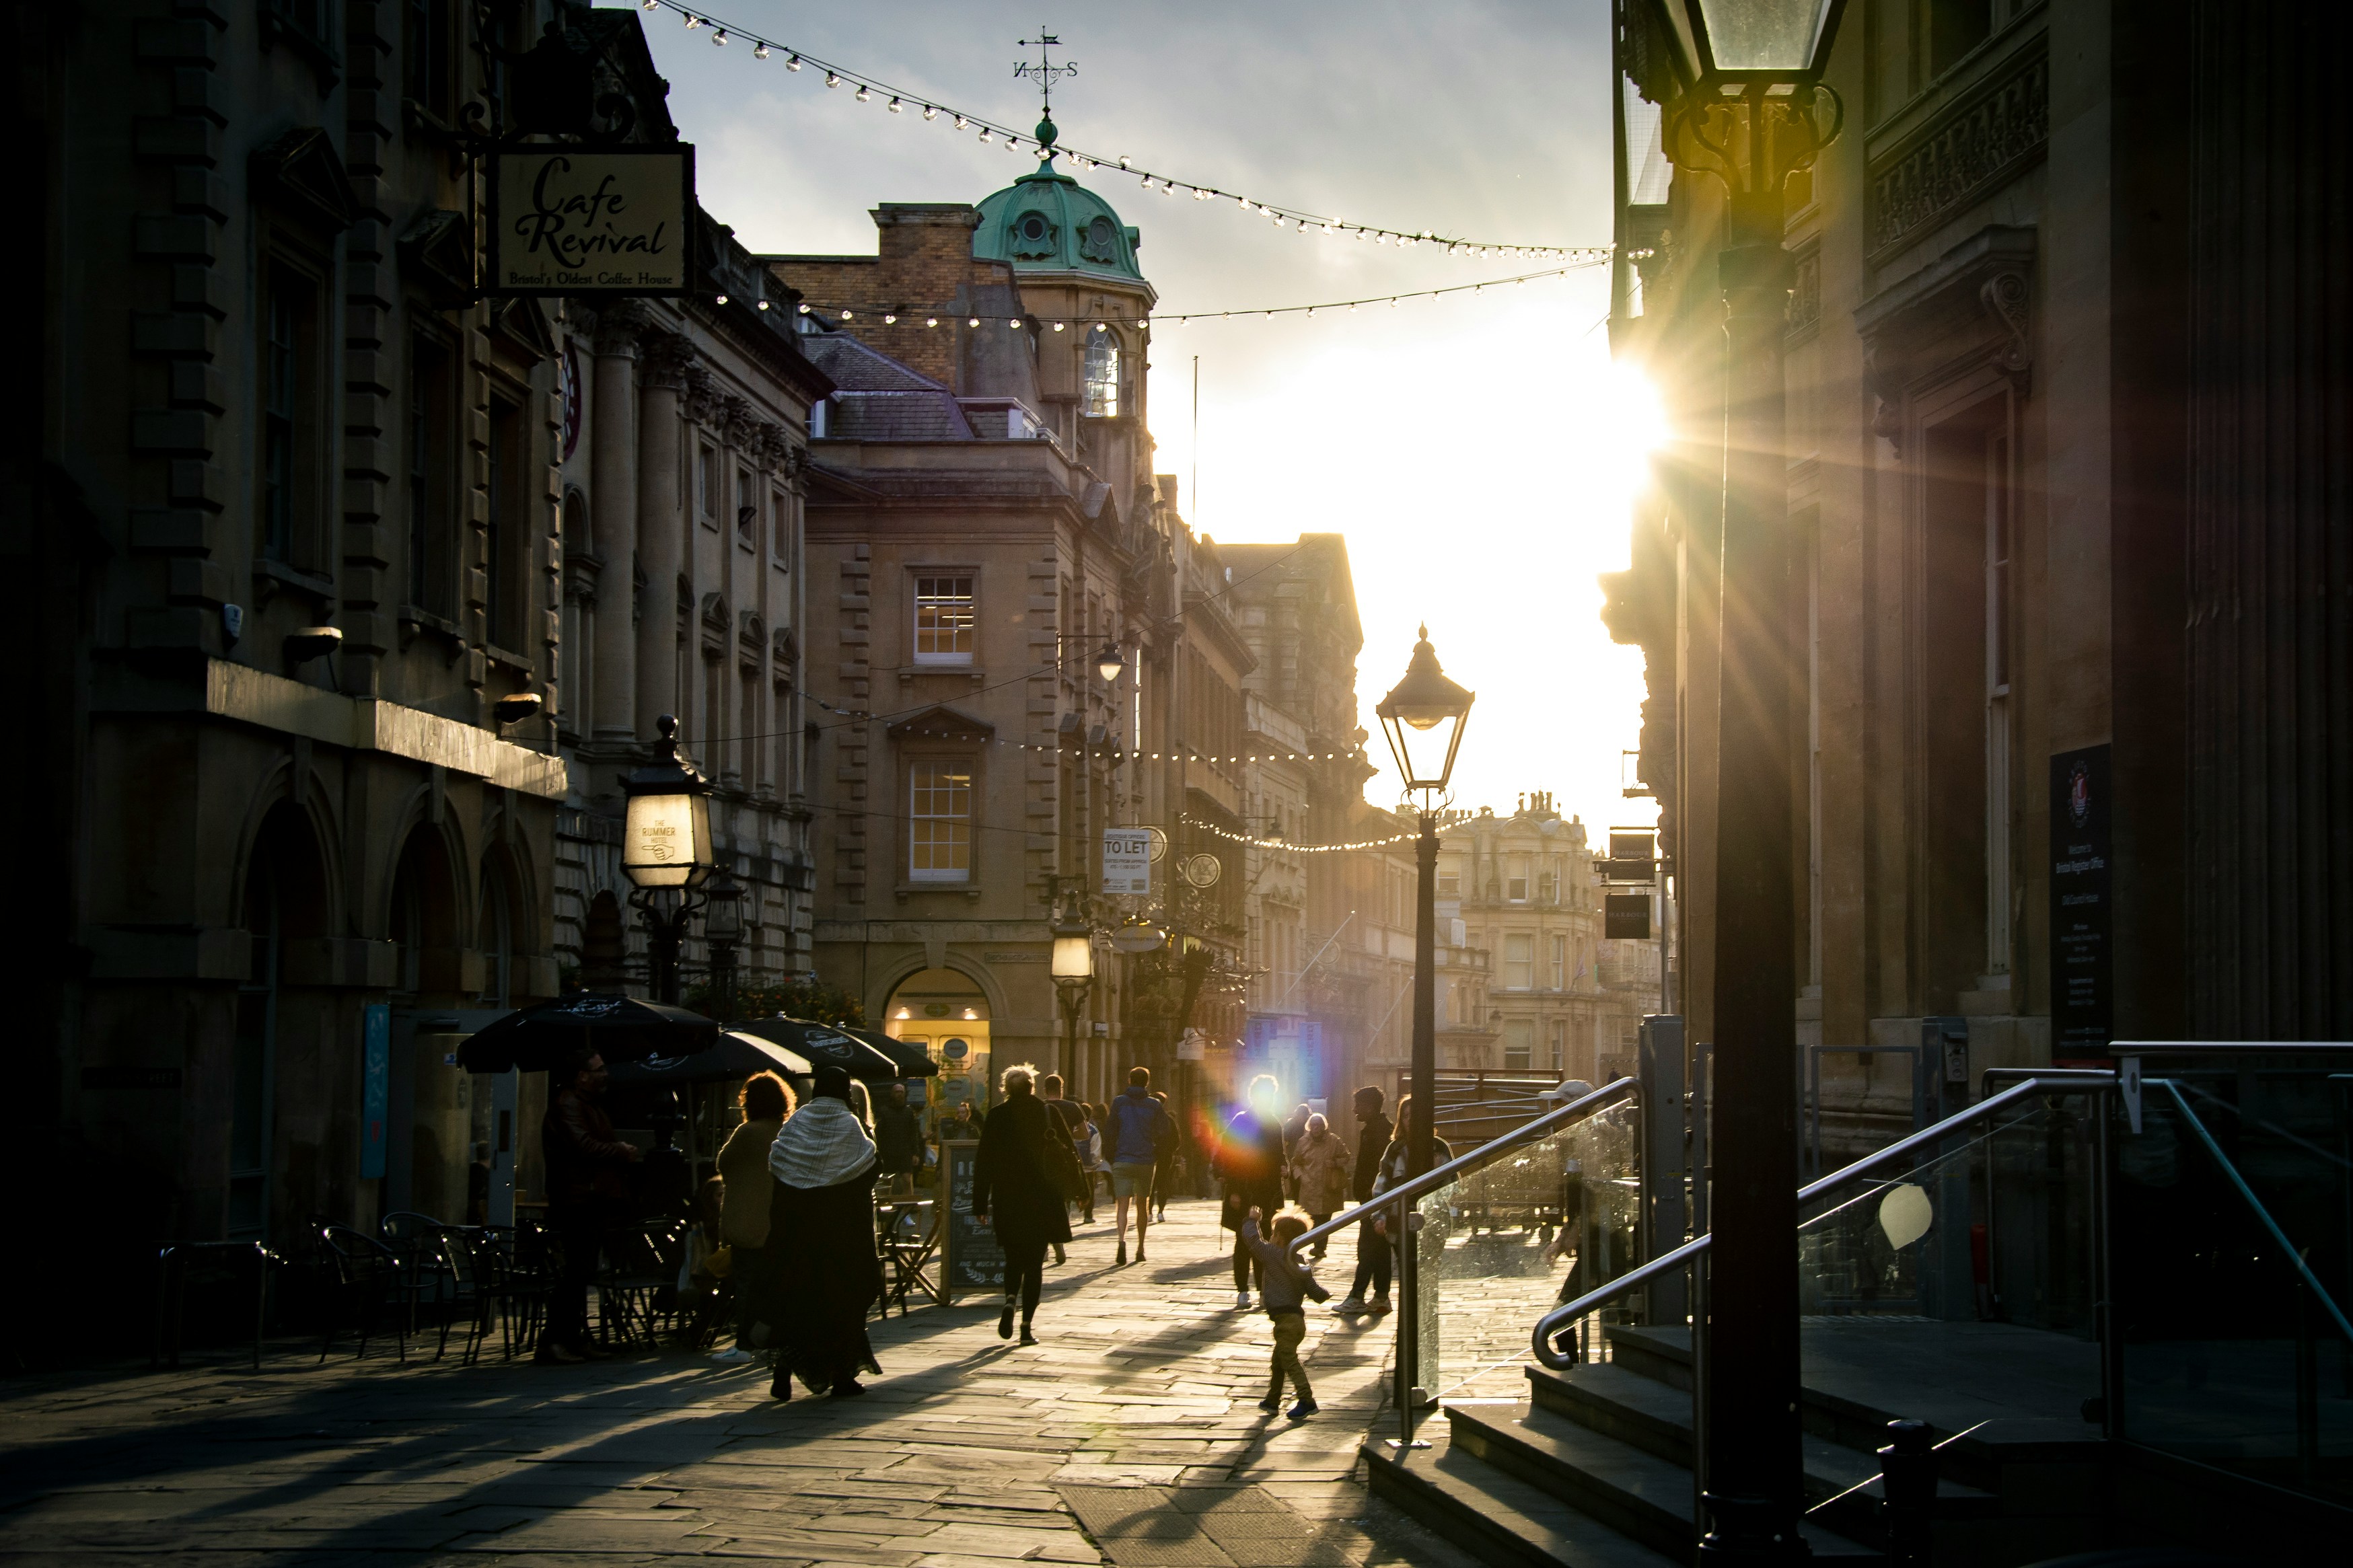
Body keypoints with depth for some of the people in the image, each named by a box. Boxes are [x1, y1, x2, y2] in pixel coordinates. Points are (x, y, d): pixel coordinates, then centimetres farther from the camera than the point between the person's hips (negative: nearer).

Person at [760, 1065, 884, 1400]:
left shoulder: (795, 1122, 1)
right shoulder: (849, 1126, -7)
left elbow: (775, 1168, -1)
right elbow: (872, 1170, -9)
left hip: (796, 1229, 3)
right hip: (841, 1231, -3)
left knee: (793, 1291, 7)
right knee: (842, 1296, 6)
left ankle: (784, 1371, -6)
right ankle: (841, 1376, 7)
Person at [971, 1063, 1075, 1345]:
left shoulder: (997, 1117, -2)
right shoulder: (1047, 1114, -2)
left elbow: (984, 1163, -2)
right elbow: (1068, 1154, 1)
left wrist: (980, 1205, 2)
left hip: (1007, 1199, 0)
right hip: (1042, 1200, 0)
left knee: (1014, 1258, 18)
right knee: (1034, 1262, 6)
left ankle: (1010, 1301, -10)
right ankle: (1027, 1326, -1)